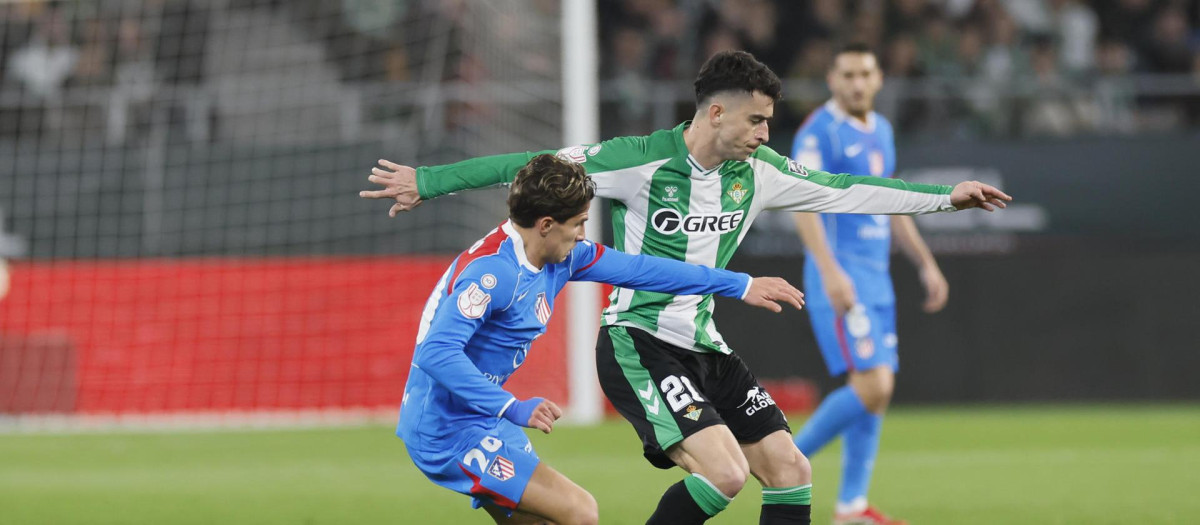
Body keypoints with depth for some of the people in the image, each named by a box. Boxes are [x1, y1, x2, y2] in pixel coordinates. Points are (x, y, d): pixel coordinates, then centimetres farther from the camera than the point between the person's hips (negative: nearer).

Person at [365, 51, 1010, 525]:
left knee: (790, 471, 2)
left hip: (704, 347, 8)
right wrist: (426, 181, -12)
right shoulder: (640, 163, -16)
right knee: (724, 468, -24)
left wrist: (946, 195, 14)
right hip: (638, 343, -8)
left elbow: (843, 190, 13)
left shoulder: (757, 170, 3)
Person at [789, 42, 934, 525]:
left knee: (878, 391, 4)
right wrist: (830, 271, -28)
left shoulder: (881, 130, 16)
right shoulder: (820, 132, -9)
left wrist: (926, 264, 22)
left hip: (876, 278, 8)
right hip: (840, 278, -8)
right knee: (870, 386, -17)